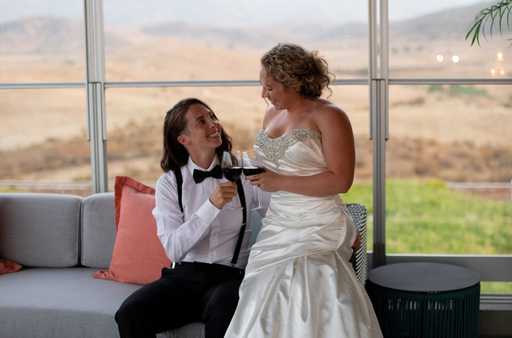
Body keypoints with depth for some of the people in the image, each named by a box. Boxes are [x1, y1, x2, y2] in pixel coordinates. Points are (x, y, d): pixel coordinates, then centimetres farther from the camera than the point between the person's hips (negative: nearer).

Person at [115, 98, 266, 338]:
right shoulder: (169, 183, 5)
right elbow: (173, 249, -9)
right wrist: (212, 206, -17)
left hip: (230, 276, -1)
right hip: (184, 276, 2)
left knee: (223, 316, -35)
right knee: (129, 314, -24)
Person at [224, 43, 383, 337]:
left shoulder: (329, 116, -10)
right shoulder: (272, 115, 13)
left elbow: (341, 180, -17)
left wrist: (280, 182, -18)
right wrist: (255, 173, 7)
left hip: (317, 229, -6)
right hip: (278, 225, 7)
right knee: (267, 314, -3)